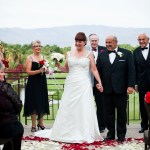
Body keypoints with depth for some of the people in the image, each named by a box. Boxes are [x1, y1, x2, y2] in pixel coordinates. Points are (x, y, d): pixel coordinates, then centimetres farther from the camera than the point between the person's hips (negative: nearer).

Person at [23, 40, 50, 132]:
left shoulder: (43, 57, 10)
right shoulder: (30, 58, -4)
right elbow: (28, 71, -11)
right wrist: (39, 71, -21)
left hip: (42, 83, 5)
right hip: (33, 83, -5)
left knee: (42, 103, 8)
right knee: (34, 103, -3)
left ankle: (40, 123, 22)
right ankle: (33, 125, 5)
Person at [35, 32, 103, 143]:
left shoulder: (89, 54, 3)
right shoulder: (70, 53, 9)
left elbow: (94, 69, 1)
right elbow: (66, 69, 13)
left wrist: (99, 82, -7)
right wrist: (58, 66, -5)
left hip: (84, 84, -3)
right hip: (70, 84, 3)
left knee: (84, 109, -3)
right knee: (67, 109, 6)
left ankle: (84, 135, 5)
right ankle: (67, 133, 19)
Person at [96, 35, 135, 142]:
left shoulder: (126, 53, 1)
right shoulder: (102, 55, 9)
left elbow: (131, 70, -4)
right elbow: (98, 70, 6)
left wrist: (131, 85, -12)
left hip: (121, 89, -2)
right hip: (107, 89, 3)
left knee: (121, 112, 6)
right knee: (109, 112, 9)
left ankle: (121, 135, 17)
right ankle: (110, 134, 19)